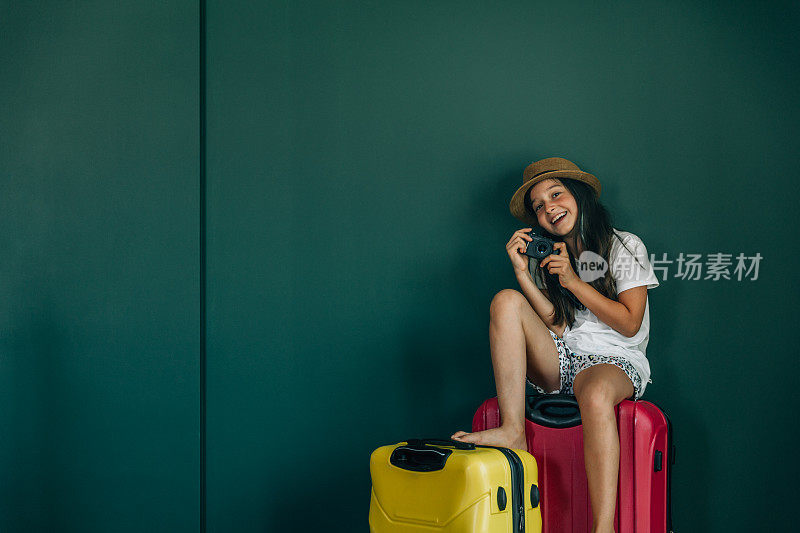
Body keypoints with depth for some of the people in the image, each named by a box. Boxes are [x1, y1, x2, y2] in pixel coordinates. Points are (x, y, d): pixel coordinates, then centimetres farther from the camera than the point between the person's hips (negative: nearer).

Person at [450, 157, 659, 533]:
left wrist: (573, 281, -11)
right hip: (557, 360, 4)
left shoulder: (625, 247, 2)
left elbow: (629, 324, -6)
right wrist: (522, 273, -10)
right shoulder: (545, 256, 13)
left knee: (595, 395, -41)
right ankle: (513, 432, -28)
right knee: (506, 301, -20)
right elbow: (556, 326, -1)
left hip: (614, 361, -4)